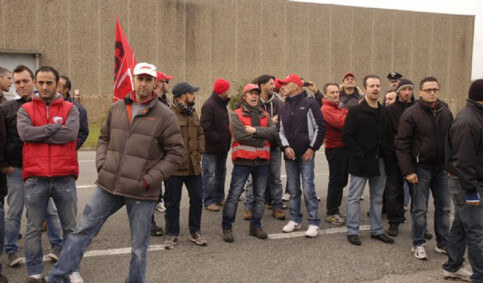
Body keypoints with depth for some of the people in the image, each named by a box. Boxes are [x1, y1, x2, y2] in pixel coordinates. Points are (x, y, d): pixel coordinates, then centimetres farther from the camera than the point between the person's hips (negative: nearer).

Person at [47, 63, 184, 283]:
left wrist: (149, 179, -12)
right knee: (82, 231, 9)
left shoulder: (165, 116, -6)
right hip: (107, 186, 4)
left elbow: (176, 154, -6)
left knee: (139, 246, 10)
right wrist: (102, 165, 3)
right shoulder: (117, 108, 7)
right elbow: (104, 138, 19)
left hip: (141, 193, -3)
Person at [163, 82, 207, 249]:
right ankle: (172, 234, 21)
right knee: (172, 202, 6)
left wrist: (199, 151, 7)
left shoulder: (193, 113, 12)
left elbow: (200, 134, 19)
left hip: (193, 165, 7)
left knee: (197, 199, 13)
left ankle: (195, 232, 28)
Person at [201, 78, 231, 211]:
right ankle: (209, 201, 5)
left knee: (221, 173, 16)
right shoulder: (209, 105, -15)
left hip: (222, 146, 9)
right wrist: (218, 138, -20)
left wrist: (227, 138, 8)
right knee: (210, 175, -3)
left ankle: (219, 198, 28)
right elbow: (205, 126, -22)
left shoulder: (222, 104, 15)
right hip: (211, 147, -9)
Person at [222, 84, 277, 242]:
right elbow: (239, 135, -17)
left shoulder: (265, 115, 12)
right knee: (234, 195, -2)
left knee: (260, 196, 12)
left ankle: (255, 226, 25)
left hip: (262, 161, 5)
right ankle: (227, 227, 10)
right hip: (242, 161, -5)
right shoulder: (236, 115, -2)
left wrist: (255, 130, -15)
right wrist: (261, 140, -10)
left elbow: (273, 132, -5)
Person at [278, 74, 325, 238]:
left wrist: (312, 148, -7)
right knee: (293, 189, 9)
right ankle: (295, 220, 20)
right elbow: (280, 131, 14)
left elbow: (320, 127, -2)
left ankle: (314, 223, 2)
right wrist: (285, 147, -3)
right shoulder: (284, 108, 16)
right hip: (289, 155, 5)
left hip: (306, 154, -5)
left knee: (308, 188, -7)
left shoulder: (310, 104, 0)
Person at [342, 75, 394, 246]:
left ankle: (377, 230, 25)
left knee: (377, 198, 14)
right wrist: (359, 154, -15)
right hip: (361, 162, -6)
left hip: (379, 161, 6)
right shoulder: (356, 111, -8)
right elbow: (347, 136, -11)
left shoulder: (384, 112, 10)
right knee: (354, 198, 3)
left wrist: (385, 153, 4)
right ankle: (352, 231, 14)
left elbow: (388, 135, 17)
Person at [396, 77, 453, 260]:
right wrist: (408, 170, -16)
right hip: (421, 168, -5)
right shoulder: (411, 114, -9)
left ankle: (443, 243, 25)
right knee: (420, 209, 2)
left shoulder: (446, 112, 7)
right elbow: (402, 144, -11)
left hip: (441, 169, 5)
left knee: (444, 207, 12)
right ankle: (418, 244, 16)